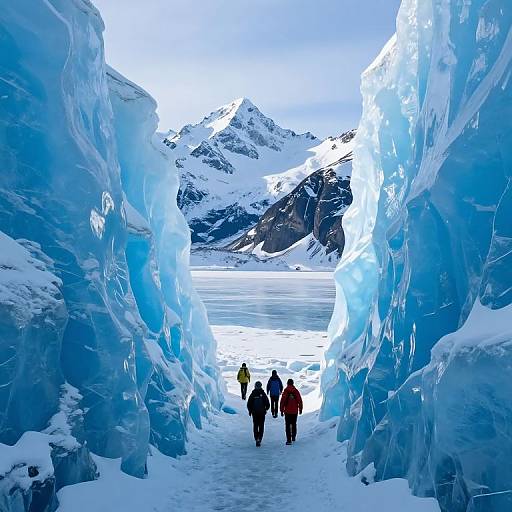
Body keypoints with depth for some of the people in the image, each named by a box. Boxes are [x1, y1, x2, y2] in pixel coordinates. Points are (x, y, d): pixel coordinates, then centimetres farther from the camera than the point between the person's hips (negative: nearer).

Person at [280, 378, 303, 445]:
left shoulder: (285, 391, -8)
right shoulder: (296, 391, -3)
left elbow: (282, 401, -8)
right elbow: (300, 400, 0)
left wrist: (282, 410, 0)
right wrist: (300, 409, 12)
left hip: (287, 411, -2)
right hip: (295, 411, 2)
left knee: (288, 425, 1)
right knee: (294, 424, 20)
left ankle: (289, 440, -6)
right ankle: (293, 437, 28)